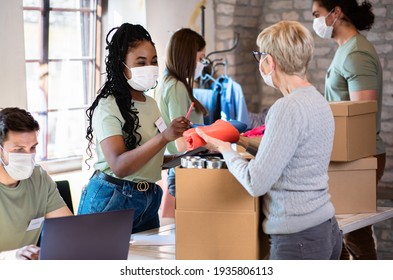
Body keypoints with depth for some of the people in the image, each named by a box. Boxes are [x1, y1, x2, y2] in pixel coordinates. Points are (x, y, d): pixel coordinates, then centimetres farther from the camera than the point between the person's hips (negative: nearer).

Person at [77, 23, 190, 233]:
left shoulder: (151, 104, 10)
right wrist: (164, 137, -37)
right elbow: (119, 166, -27)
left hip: (148, 199, 7)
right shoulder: (108, 107, -14)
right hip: (111, 200, -7)